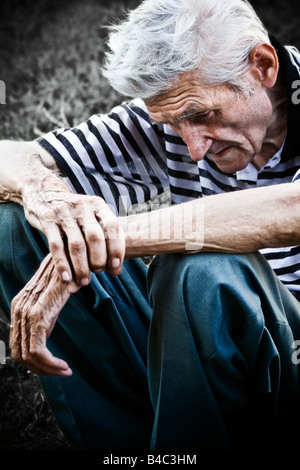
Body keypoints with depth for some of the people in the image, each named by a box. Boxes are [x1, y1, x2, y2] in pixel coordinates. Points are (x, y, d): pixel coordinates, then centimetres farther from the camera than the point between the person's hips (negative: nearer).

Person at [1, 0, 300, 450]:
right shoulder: (172, 114, -1)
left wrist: (112, 236, -36)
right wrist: (43, 191, -27)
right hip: (200, 355, 5)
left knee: (206, 269, -37)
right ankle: (130, 444, -5)